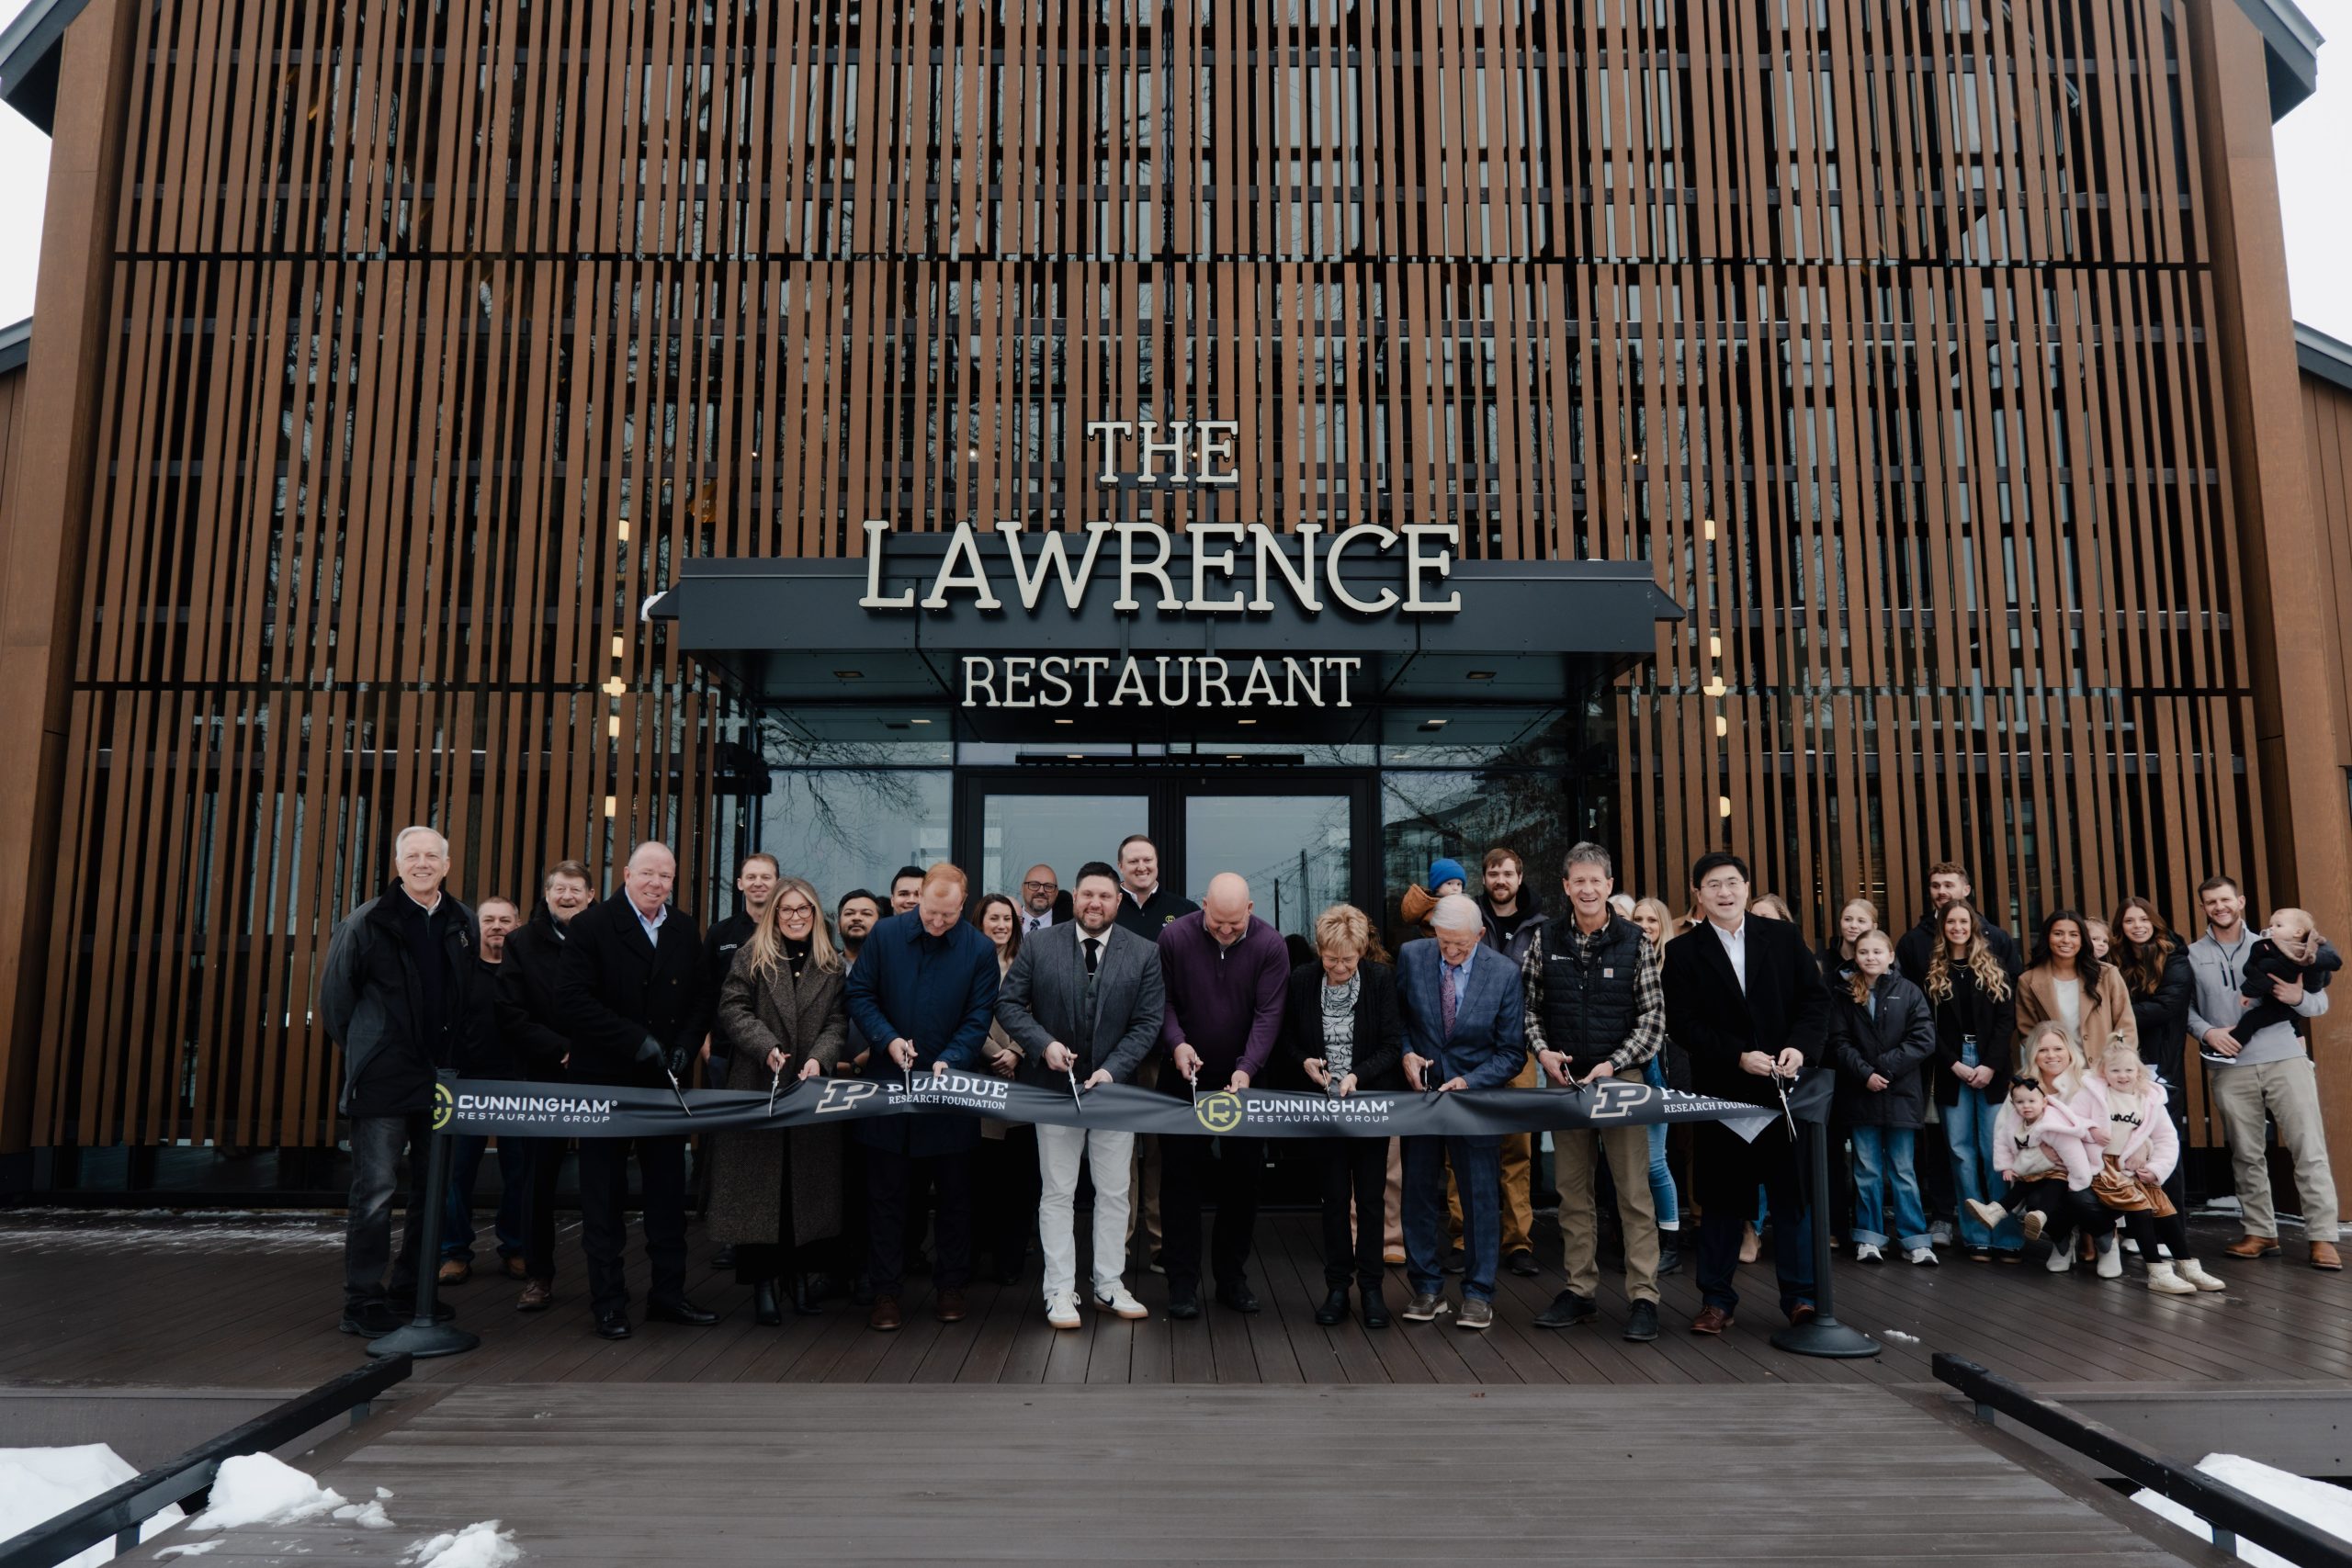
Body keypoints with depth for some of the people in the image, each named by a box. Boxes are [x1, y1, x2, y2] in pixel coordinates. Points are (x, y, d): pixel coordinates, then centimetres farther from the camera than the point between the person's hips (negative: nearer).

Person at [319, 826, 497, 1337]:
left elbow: (478, 999, 14)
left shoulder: (464, 924, 8)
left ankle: (410, 1291, 24)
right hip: (383, 1081, -5)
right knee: (376, 1192, -4)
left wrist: (463, 1054, 9)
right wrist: (362, 1052, 4)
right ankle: (363, 1303, 6)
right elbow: (335, 994, 1)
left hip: (443, 1079, 5)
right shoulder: (367, 922, -4)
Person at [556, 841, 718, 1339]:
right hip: (606, 1081, -4)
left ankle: (668, 1293, 19)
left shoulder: (685, 930, 8)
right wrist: (636, 1040, -20)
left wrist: (686, 1045, -7)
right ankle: (608, 1303, 15)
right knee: (605, 1196, 6)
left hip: (666, 1082, 4)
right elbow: (577, 1000, -15)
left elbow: (702, 997, 9)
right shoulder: (590, 926, -7)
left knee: (669, 1191, 9)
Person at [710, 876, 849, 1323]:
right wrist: (767, 1048, -19)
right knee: (758, 1185, 0)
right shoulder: (751, 957, 3)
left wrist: (819, 1058, -15)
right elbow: (733, 1010, -5)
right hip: (757, 1089, -2)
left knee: (807, 1184, 7)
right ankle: (762, 1282, 8)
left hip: (812, 1091, 2)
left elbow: (838, 1021, 3)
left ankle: (799, 1273, 20)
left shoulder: (830, 965, 9)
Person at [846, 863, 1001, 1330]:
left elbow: (978, 1018, -5)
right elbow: (860, 995, 1)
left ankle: (951, 1286, 23)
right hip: (890, 1082, 1)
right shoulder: (885, 935, -3)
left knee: (953, 1193, 10)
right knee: (886, 1193, 7)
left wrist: (950, 1059, -20)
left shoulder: (980, 949, -6)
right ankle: (885, 1292, 16)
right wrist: (888, 1038, -15)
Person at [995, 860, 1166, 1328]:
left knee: (1114, 1193, 10)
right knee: (1057, 1194, 6)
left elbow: (1148, 1022, -3)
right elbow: (1008, 1003, -1)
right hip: (1054, 1086, -1)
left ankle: (1110, 1285, 22)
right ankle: (1060, 1291, 14)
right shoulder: (1039, 946, -2)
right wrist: (1043, 1044, -15)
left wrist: (1112, 1070, -14)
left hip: (1115, 1086, 1)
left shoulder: (1144, 953, -2)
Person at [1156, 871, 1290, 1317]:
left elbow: (1268, 1012, -12)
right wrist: (1176, 1043, -20)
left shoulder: (1270, 945, -9)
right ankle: (1182, 1284, 10)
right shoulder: (1174, 937, -9)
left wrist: (1247, 1068, -23)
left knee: (1243, 1179, 7)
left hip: (1242, 1079, 1)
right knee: (1181, 1179, 2)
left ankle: (1232, 1277, 21)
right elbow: (1162, 1000, -3)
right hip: (1185, 1077, -1)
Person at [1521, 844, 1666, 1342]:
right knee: (1573, 1190, 9)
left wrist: (1613, 1064, -12)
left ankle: (1643, 1296, 3)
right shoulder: (1545, 940, 4)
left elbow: (1653, 1015, -3)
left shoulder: (1635, 942, -2)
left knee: (1634, 1190, -3)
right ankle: (1581, 1291, 18)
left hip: (1620, 1077, -3)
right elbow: (1528, 1005, 10)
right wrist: (1542, 1050, -7)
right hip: (1565, 1078, 3)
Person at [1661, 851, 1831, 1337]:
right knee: (1720, 1197, 6)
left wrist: (1800, 1046, -12)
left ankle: (1800, 1296, 16)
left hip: (1784, 1086, 1)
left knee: (1793, 1195, 5)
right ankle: (1717, 1299, 16)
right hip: (1721, 1092, -1)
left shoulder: (1783, 936, 7)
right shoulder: (1682, 952, 2)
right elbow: (1682, 1024, -5)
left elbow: (1815, 997, 4)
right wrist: (1739, 1057, -15)